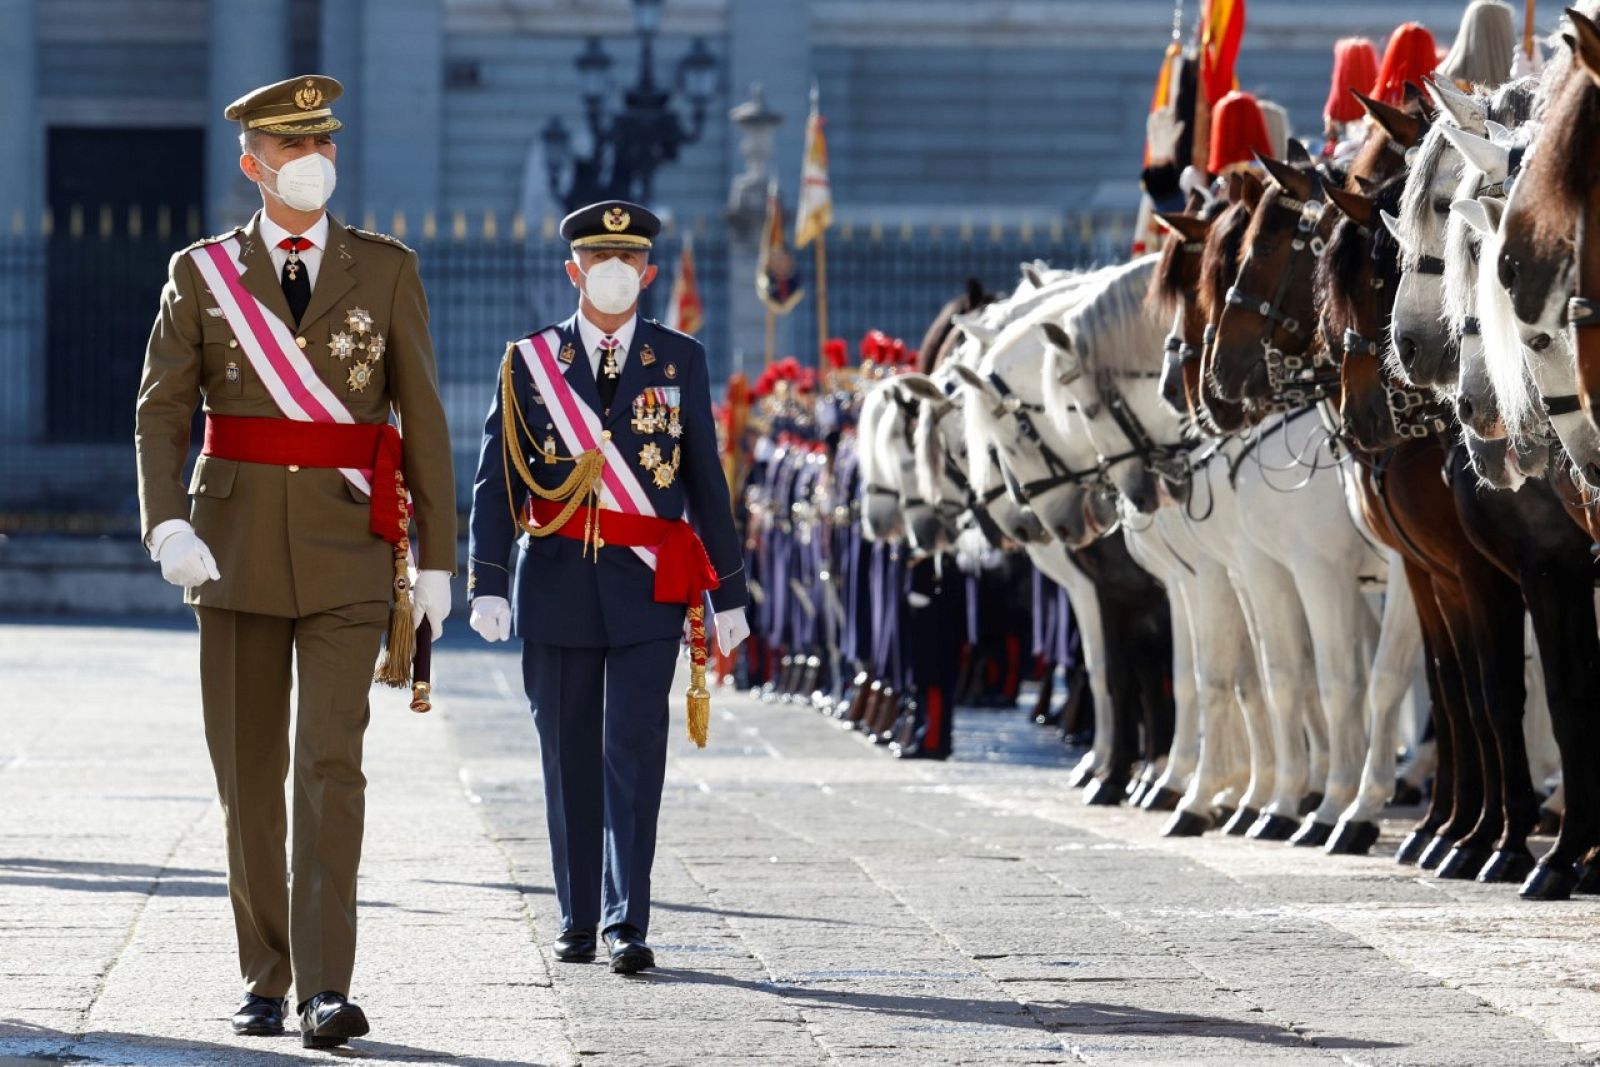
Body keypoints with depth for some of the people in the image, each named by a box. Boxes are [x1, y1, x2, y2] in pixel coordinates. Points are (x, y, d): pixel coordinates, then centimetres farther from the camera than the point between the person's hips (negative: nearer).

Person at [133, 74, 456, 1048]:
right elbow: (162, 412, -1)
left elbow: (422, 421, 5)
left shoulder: (387, 270, 4)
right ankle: (265, 982, 18)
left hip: (347, 554, -1)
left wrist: (437, 562, 2)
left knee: (331, 766, -13)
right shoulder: (202, 273, 5)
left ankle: (326, 989, -18)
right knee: (249, 775, 6)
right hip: (236, 547, 1)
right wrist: (167, 525, -19)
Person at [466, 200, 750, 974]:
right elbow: (497, 480, 2)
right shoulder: (529, 361, 5)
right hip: (557, 584, 1)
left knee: (635, 756, -8)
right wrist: (488, 583, -9)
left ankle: (629, 925, -9)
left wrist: (728, 593, 9)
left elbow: (706, 481, 10)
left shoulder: (680, 361, 7)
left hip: (648, 588, -1)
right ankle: (578, 922, 15)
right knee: (569, 759, 6)